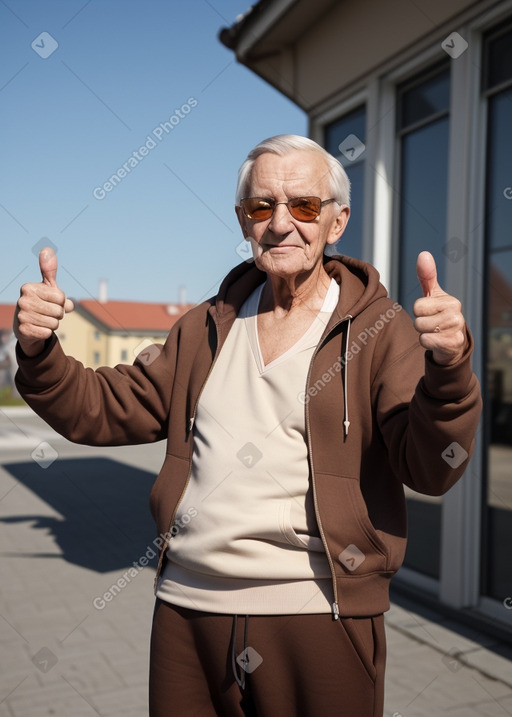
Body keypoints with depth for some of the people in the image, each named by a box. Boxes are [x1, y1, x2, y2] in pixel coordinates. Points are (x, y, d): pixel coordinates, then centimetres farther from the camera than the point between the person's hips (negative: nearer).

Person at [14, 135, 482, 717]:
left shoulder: (380, 331, -3)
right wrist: (39, 350, -6)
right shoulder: (207, 327, 11)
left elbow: (430, 469, -14)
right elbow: (102, 410, 12)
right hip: (184, 607, 4)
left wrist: (446, 369, -33)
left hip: (318, 622, -3)